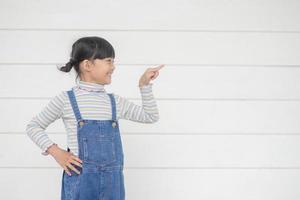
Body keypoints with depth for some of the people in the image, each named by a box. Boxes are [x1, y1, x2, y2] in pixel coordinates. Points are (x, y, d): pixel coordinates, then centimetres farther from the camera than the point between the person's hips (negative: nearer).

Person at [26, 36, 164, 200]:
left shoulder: (115, 102, 9)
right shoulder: (65, 99, -3)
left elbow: (151, 117, 18)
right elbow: (33, 126, 7)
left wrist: (144, 85, 10)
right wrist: (56, 152, -5)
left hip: (112, 182, 4)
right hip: (79, 180, -4)